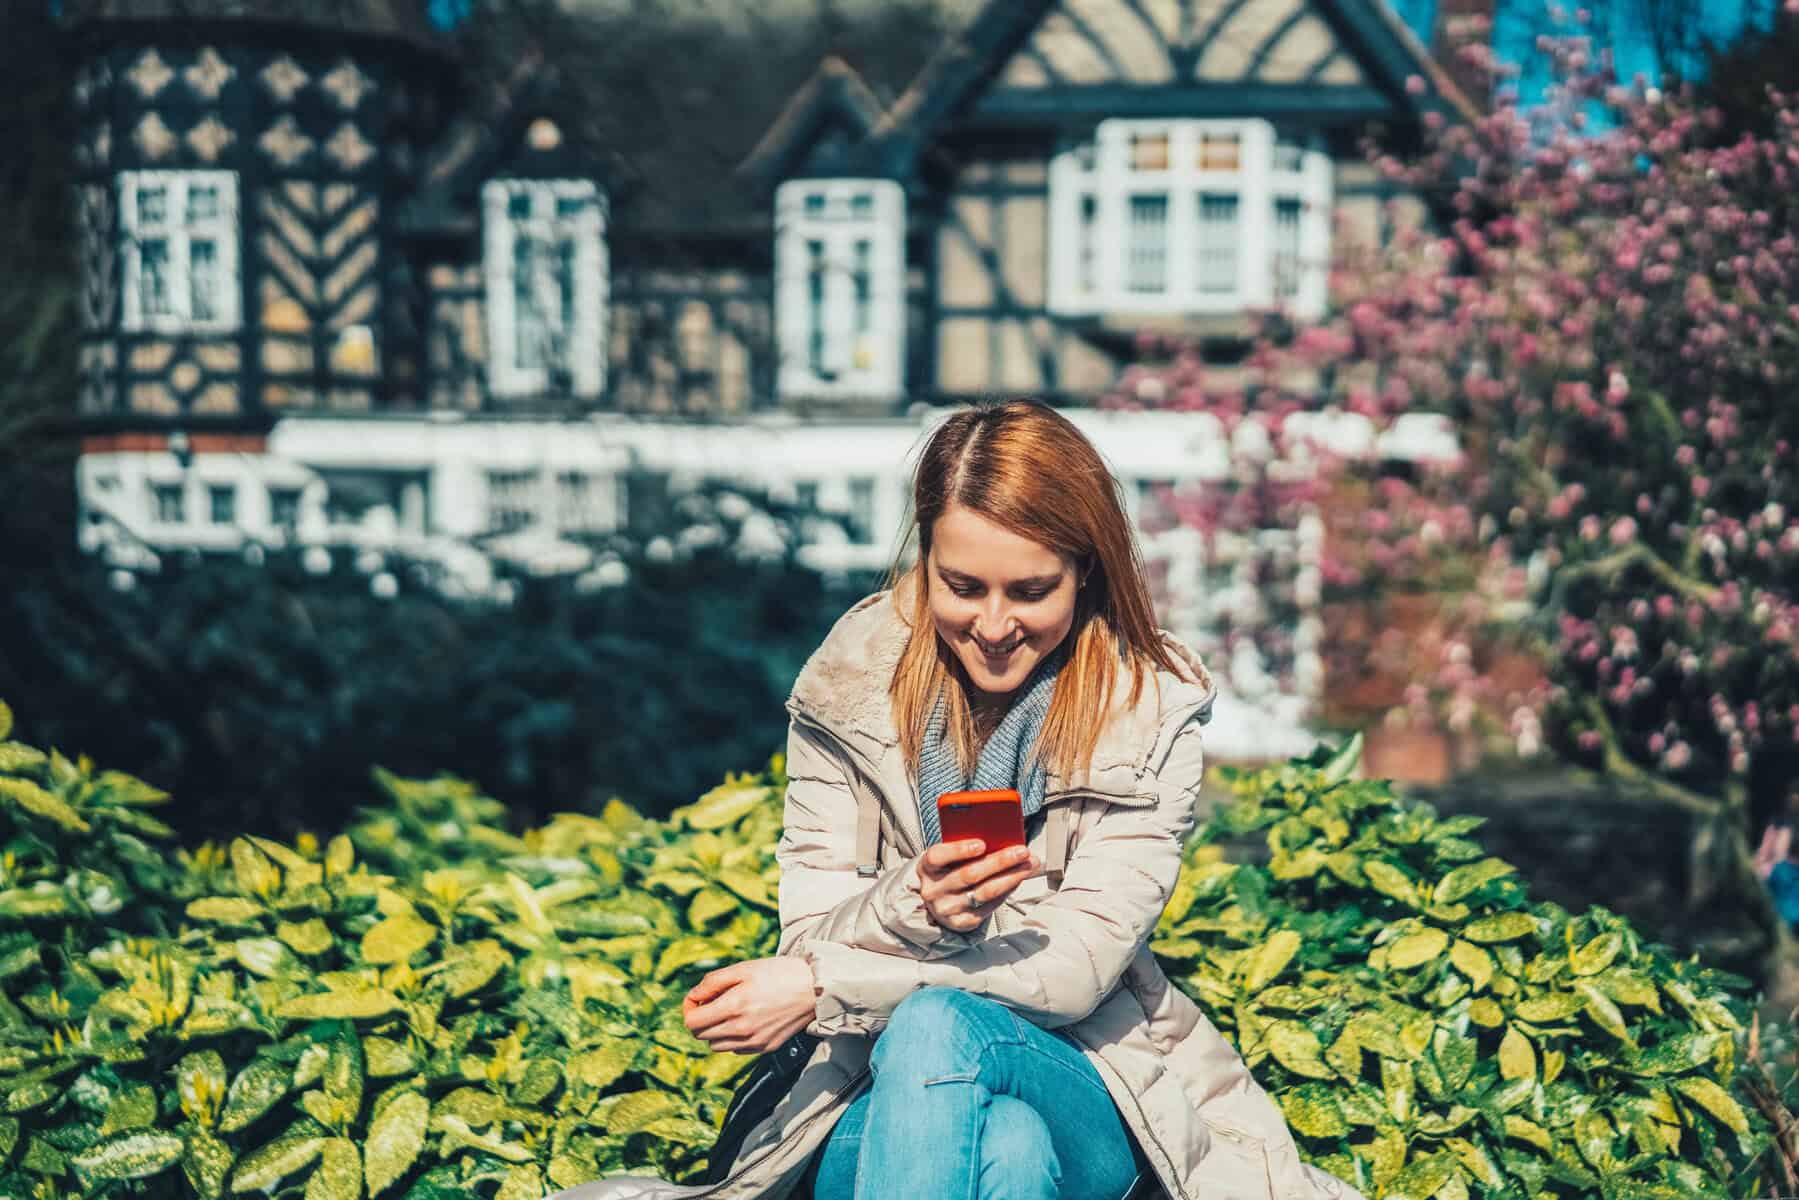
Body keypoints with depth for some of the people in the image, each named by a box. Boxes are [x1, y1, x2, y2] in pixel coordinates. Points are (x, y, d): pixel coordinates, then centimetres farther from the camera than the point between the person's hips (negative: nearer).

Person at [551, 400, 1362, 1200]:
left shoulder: (1153, 714, -7)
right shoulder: (848, 691, -2)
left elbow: (1078, 965, -14)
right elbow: (812, 937, -5)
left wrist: (817, 987, -19)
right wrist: (913, 906, -29)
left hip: (1085, 1092, 0)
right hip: (878, 1098, 1)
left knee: (936, 1025, -35)